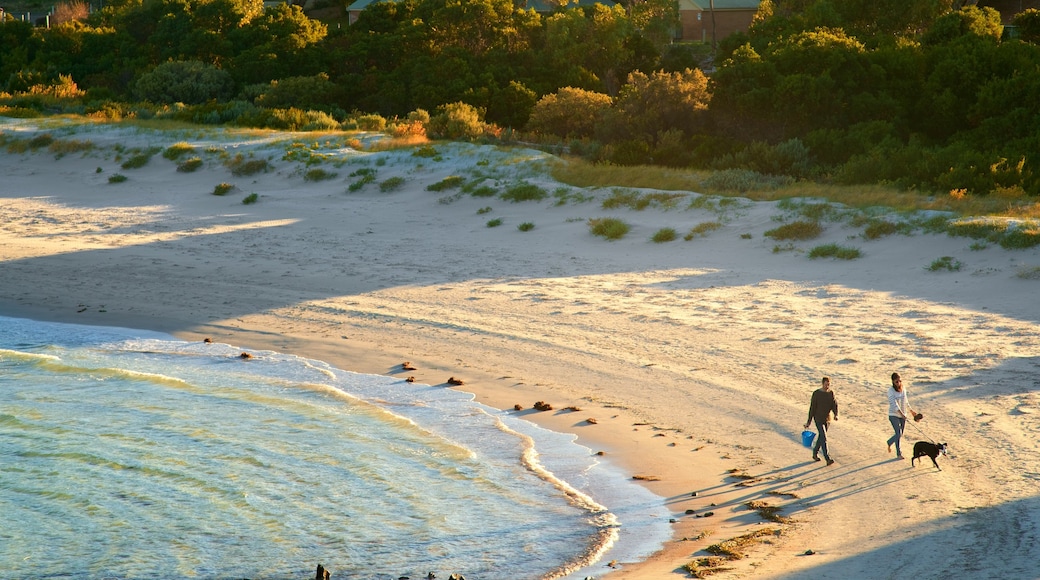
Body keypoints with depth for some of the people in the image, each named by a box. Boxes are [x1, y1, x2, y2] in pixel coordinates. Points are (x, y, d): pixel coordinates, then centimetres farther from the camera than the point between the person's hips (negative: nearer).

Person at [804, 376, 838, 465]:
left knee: (821, 437, 16)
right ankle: (828, 458, -19)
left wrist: (836, 414, -23)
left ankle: (815, 454, 35)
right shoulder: (816, 393, -12)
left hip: (827, 419, 5)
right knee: (824, 438, -14)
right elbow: (812, 408, -9)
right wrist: (808, 421, -6)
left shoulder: (831, 393, 2)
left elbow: (834, 405, -2)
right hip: (818, 419, -5)